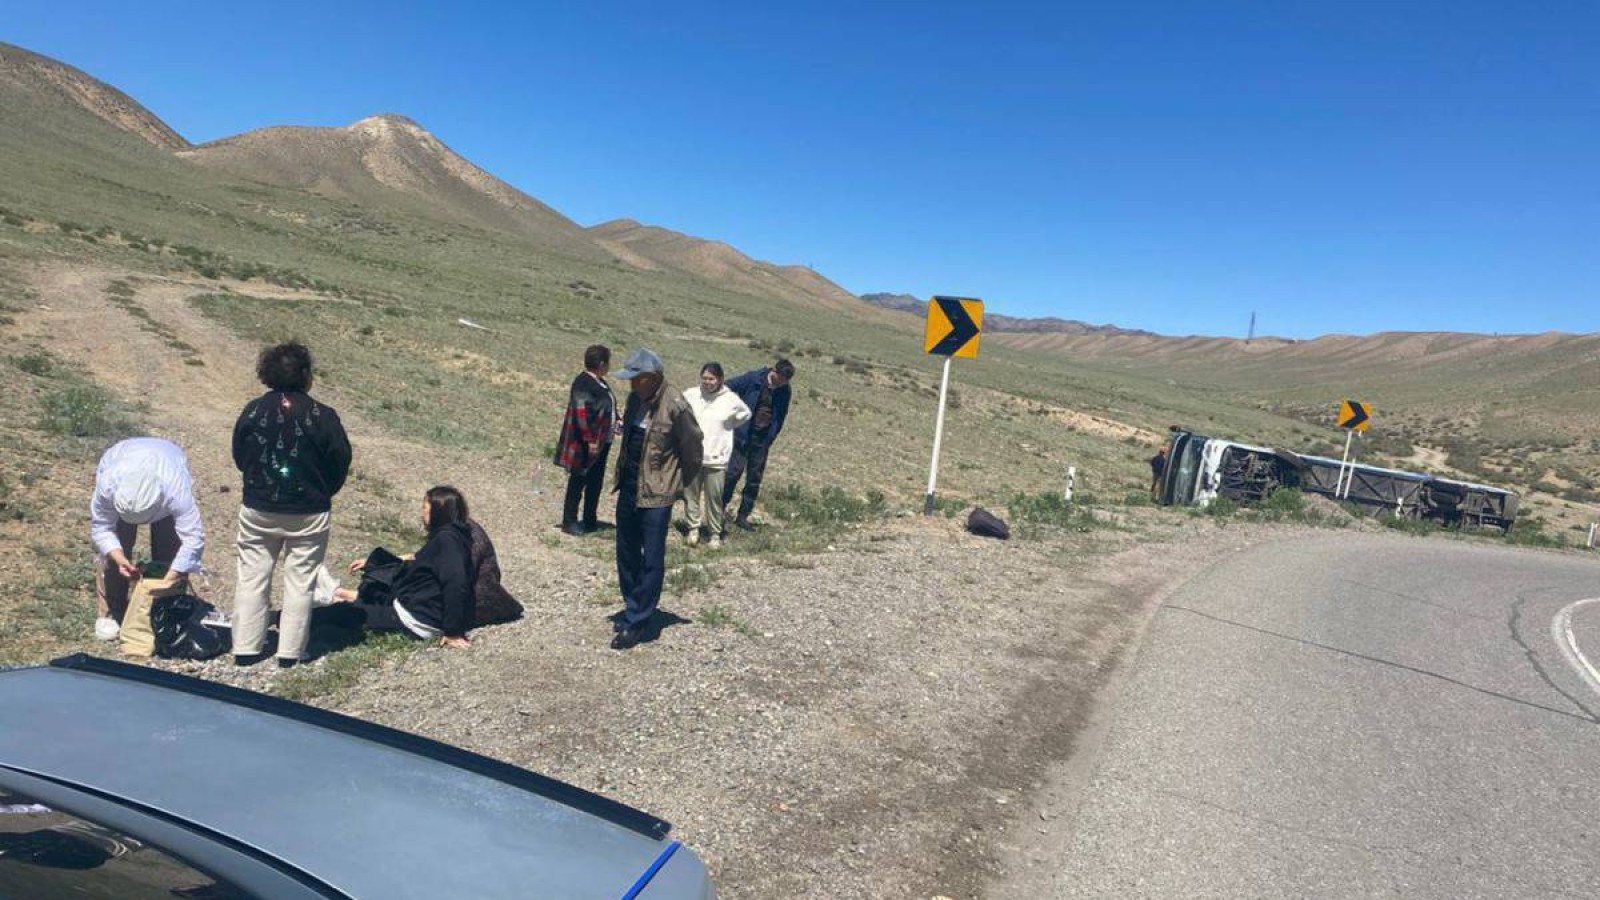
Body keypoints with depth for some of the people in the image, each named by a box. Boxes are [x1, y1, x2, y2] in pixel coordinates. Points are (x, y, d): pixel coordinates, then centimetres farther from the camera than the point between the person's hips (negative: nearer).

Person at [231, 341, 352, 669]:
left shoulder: (252, 411, -5)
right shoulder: (323, 416, -14)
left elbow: (238, 457, 5)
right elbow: (341, 464, -7)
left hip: (258, 511, 2)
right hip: (309, 516, -2)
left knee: (252, 578, 14)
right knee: (299, 582, 8)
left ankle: (245, 648, 19)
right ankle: (290, 652, 13)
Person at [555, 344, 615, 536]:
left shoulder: (598, 382, 9)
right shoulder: (584, 384, -20)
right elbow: (581, 414, -25)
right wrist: (590, 440, -24)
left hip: (601, 442, 10)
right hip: (586, 445, -10)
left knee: (595, 482, 17)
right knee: (578, 482, 2)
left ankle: (590, 520, 28)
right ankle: (569, 522, 13)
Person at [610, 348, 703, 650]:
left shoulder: (675, 406, -19)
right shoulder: (635, 399, 4)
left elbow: (693, 447, -9)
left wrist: (680, 483, 1)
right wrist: (623, 471, 17)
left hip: (657, 493, -8)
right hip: (629, 486, 8)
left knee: (651, 560, 1)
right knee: (626, 553, 17)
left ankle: (636, 622, 9)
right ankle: (633, 606, 34)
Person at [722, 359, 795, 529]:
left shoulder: (784, 392, -1)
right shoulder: (753, 379, -13)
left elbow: (780, 418, 8)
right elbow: (727, 388, -7)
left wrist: (769, 439, 4)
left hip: (762, 439, 4)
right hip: (742, 435, -3)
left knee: (754, 479, 6)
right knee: (734, 472, -7)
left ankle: (742, 516, 17)